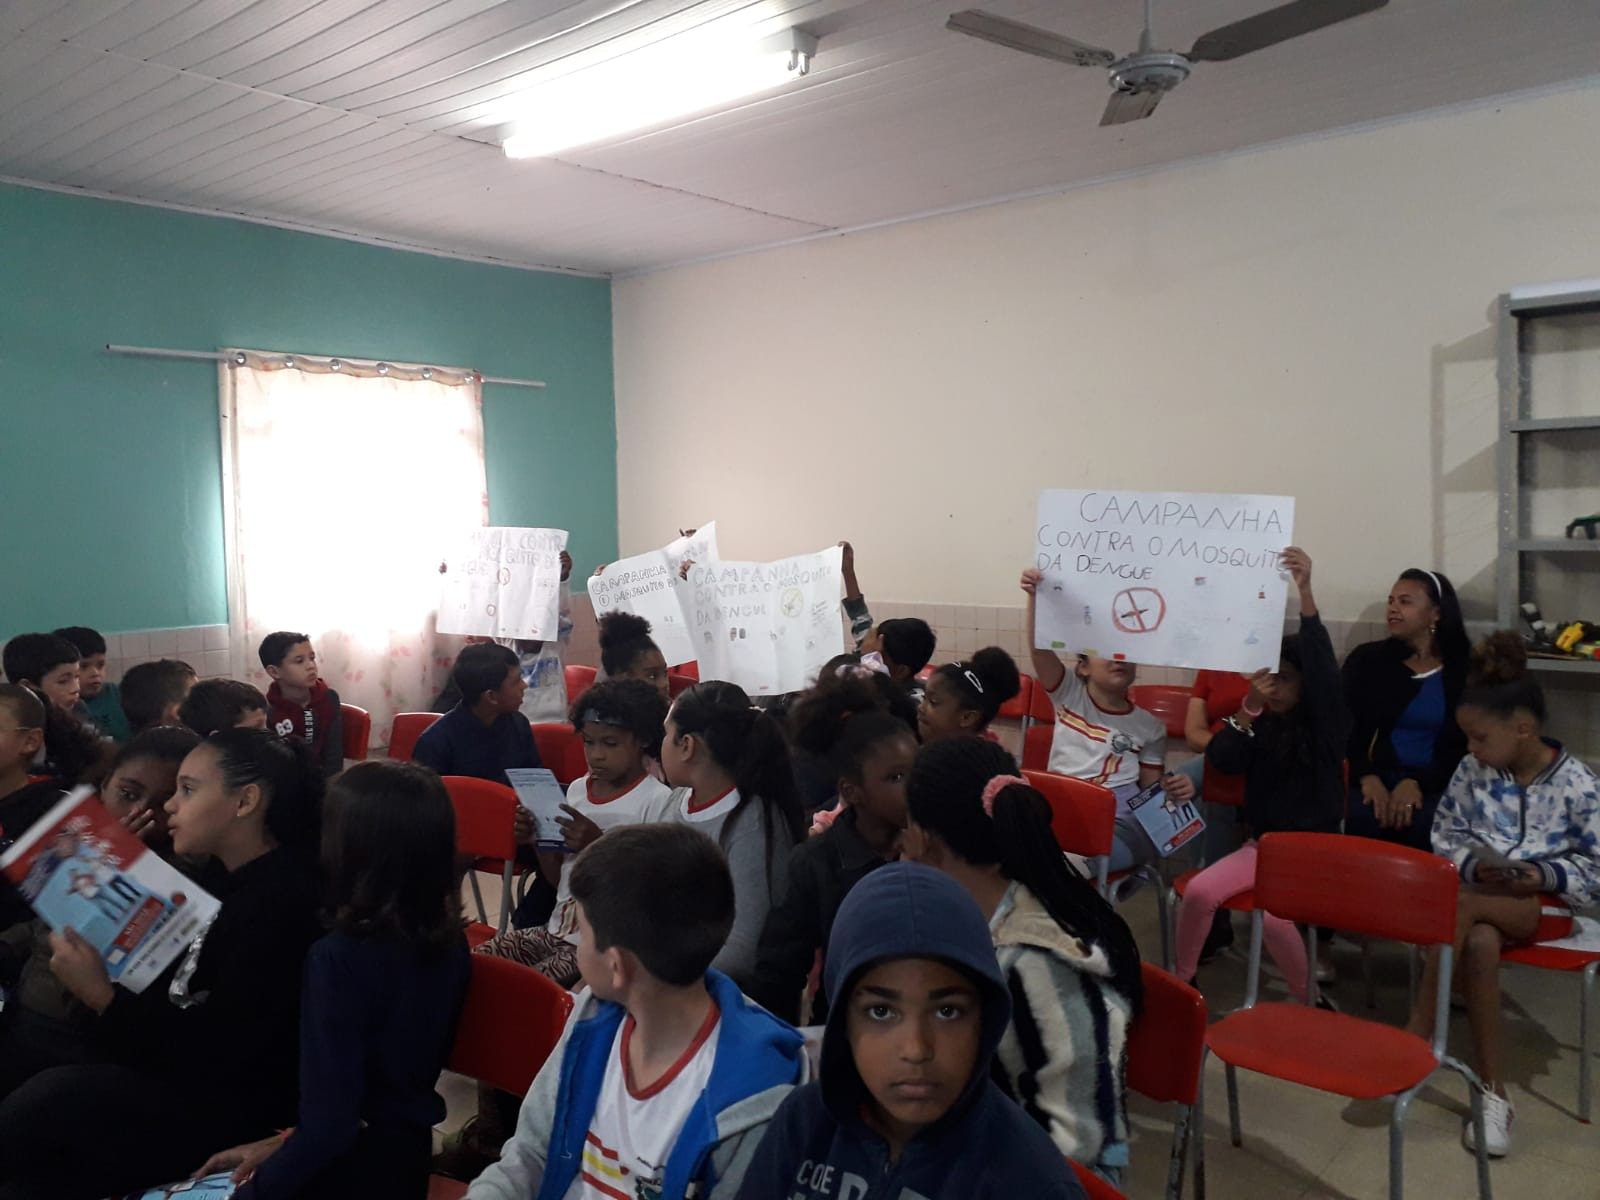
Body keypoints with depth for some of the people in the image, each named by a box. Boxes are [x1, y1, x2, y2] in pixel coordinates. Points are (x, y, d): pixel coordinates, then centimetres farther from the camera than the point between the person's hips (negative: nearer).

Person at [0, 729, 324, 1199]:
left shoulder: (283, 901, -20)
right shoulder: (228, 881, 11)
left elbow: (218, 1053, -22)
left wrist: (103, 997, -18)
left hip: (232, 1110, -9)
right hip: (186, 1079, 9)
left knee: (57, 1097, -18)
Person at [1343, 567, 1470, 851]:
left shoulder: (1465, 669, 7)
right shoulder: (1366, 659, 10)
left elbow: (1464, 744, 1)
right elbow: (1345, 729, 3)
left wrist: (1417, 783, -15)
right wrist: (1367, 776, -16)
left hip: (1436, 783, 0)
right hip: (1377, 778, 1)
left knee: (1423, 824, -31)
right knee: (1364, 816, -31)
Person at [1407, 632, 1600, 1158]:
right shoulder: (1471, 771, 0)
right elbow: (1445, 837, 9)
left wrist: (1543, 875, -19)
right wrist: (1474, 865, -11)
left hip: (1546, 903, -3)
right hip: (1482, 896, 3)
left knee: (1462, 905, -35)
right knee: (1478, 945, -33)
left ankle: (1418, 1036, -28)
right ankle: (1493, 1096, -26)